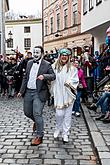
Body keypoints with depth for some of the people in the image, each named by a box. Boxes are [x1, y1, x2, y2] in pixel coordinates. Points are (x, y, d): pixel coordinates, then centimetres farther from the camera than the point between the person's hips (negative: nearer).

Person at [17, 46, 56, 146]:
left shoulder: (46, 65, -6)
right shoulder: (29, 63, 10)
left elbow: (53, 76, -12)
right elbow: (25, 78, 14)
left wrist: (44, 76, -31)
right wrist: (21, 91, 13)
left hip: (39, 93, -6)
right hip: (28, 92, 6)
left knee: (37, 114, -9)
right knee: (27, 112, 16)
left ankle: (39, 136, 5)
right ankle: (37, 122, 46)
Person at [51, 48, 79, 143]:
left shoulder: (72, 68, 0)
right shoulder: (54, 67, 2)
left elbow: (75, 80, 0)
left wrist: (70, 82, -19)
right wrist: (52, 92, 0)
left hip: (68, 94, 0)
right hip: (58, 94, 0)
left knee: (67, 114, 4)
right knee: (59, 114, -2)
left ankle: (65, 133, 17)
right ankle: (58, 129, 27)